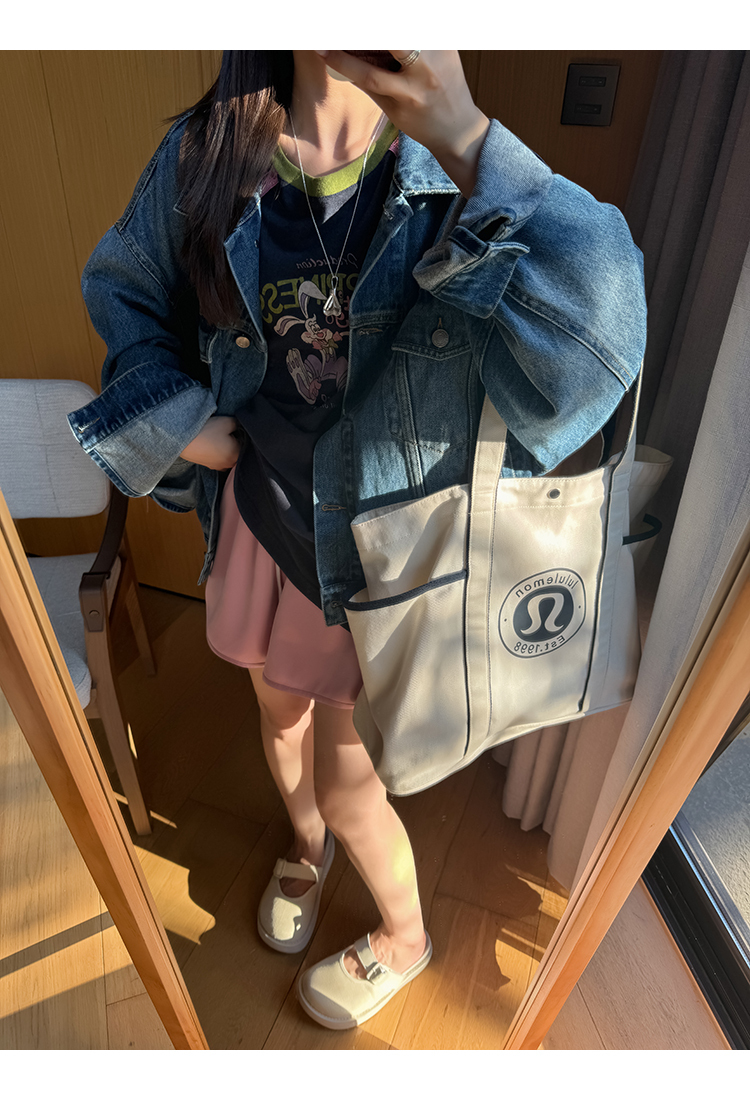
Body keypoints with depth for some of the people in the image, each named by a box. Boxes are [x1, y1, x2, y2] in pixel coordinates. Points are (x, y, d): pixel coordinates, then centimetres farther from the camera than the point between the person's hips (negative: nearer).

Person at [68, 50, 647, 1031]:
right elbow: (122, 287, 13)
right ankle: (307, 844, 63)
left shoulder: (454, 179, -12)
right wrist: (176, 418, -1)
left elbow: (601, 332, -28)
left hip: (377, 536, -3)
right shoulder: (203, 156, -4)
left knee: (346, 779, 11)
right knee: (281, 711, 25)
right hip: (258, 515, 4)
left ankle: (404, 937, 48)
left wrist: (464, 139, -35)